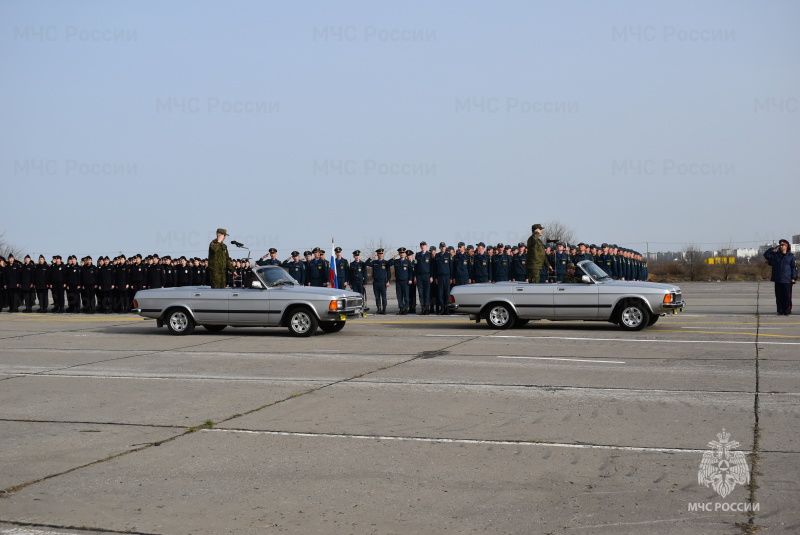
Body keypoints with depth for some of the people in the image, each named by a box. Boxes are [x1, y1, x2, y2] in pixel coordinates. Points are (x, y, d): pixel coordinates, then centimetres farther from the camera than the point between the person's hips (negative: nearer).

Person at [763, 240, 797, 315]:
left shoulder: (791, 256, 3)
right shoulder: (775, 255, 11)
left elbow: (794, 267, 3)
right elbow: (766, 255, 10)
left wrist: (794, 278, -4)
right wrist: (773, 248, 2)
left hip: (787, 280, -3)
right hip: (777, 280, 3)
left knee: (787, 297, -4)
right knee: (779, 296, 4)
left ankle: (787, 311, 3)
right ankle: (780, 311, 11)